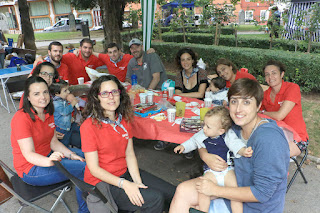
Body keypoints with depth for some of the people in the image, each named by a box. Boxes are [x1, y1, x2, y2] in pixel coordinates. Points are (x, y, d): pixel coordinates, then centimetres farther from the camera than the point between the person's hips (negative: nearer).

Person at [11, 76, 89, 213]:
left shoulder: (48, 113, 2)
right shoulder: (21, 118, -23)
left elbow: (53, 142, 4)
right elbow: (29, 154, -27)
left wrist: (71, 154, -10)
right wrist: (49, 161, -47)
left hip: (48, 155, 9)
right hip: (31, 169, -8)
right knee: (83, 168, -17)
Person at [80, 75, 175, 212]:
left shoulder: (124, 119, 1)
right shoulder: (89, 126, -19)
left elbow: (130, 154, 0)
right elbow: (94, 169, -16)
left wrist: (138, 182, -12)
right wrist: (124, 184, -24)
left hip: (125, 172, 6)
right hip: (102, 180, -6)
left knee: (171, 193, -2)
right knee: (155, 199, -21)